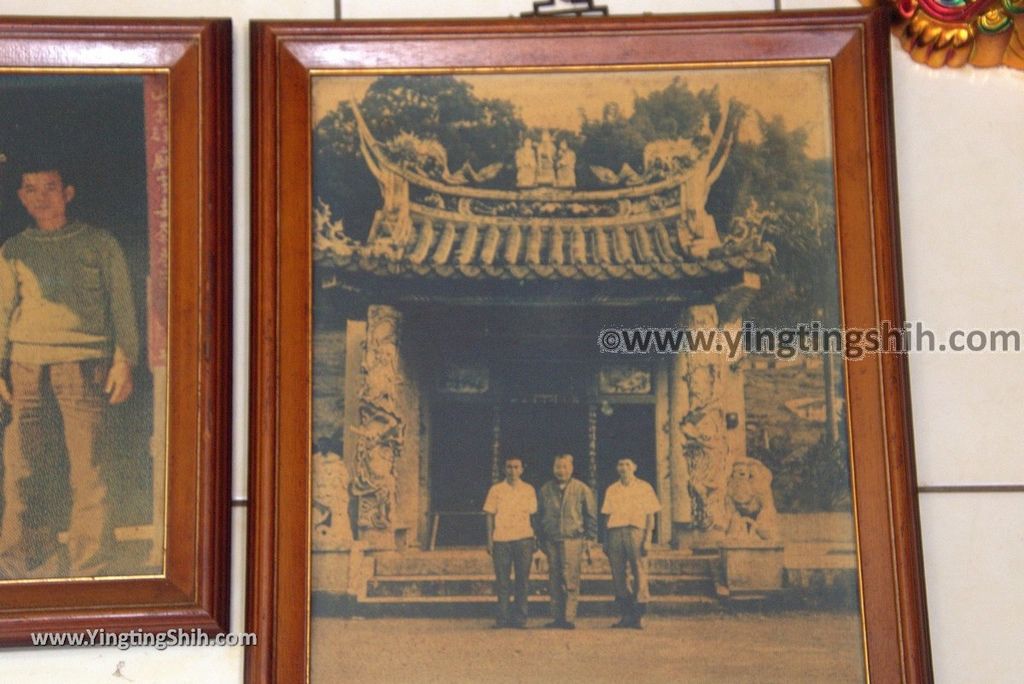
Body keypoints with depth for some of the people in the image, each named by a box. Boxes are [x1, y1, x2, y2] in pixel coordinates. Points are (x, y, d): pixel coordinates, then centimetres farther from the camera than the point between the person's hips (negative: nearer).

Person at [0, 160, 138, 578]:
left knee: (86, 467, -7)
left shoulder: (100, 244, 10)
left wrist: (124, 361, -1)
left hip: (83, 360, -2)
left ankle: (87, 570, 0)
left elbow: (121, 306, 9)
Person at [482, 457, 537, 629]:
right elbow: (490, 515, 7)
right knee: (502, 580, 0)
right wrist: (489, 540, 1)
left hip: (523, 538, 1)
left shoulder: (528, 490, 10)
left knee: (523, 579, -1)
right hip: (501, 539, 0)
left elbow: (533, 514, 13)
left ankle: (519, 617, 5)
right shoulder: (496, 489, 7)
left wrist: (535, 540, 8)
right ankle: (502, 617, 5)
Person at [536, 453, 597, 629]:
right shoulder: (546, 489, 12)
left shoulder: (582, 490, 4)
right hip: (552, 541, 3)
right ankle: (557, 618, 8)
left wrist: (590, 539, 2)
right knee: (554, 581, 4)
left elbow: (591, 516, 8)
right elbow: (540, 515, 18)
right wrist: (542, 540, 13)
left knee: (571, 580, -9)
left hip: (573, 540, -3)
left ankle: (569, 618, -7)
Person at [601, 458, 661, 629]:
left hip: (636, 532, -3)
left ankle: (638, 616, -1)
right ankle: (625, 615, 9)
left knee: (639, 575, -6)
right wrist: (606, 541, 10)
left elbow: (650, 516, 2)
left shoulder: (644, 488, 6)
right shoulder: (612, 490, 17)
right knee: (618, 576, 1)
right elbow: (608, 516, 17)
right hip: (615, 533, 3)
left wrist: (647, 539, -8)